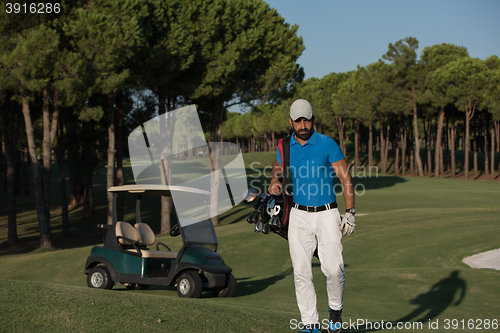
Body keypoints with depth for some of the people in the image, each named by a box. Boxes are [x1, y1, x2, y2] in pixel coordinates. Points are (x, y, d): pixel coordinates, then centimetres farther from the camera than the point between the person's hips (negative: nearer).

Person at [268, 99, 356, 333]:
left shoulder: (327, 144, -6)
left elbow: (345, 178, -4)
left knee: (333, 268, -10)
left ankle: (335, 309, 18)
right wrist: (274, 182, -4)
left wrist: (350, 213, -10)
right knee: (301, 271, 0)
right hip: (299, 217, 3)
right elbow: (277, 167, 21)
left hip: (327, 215, -3)